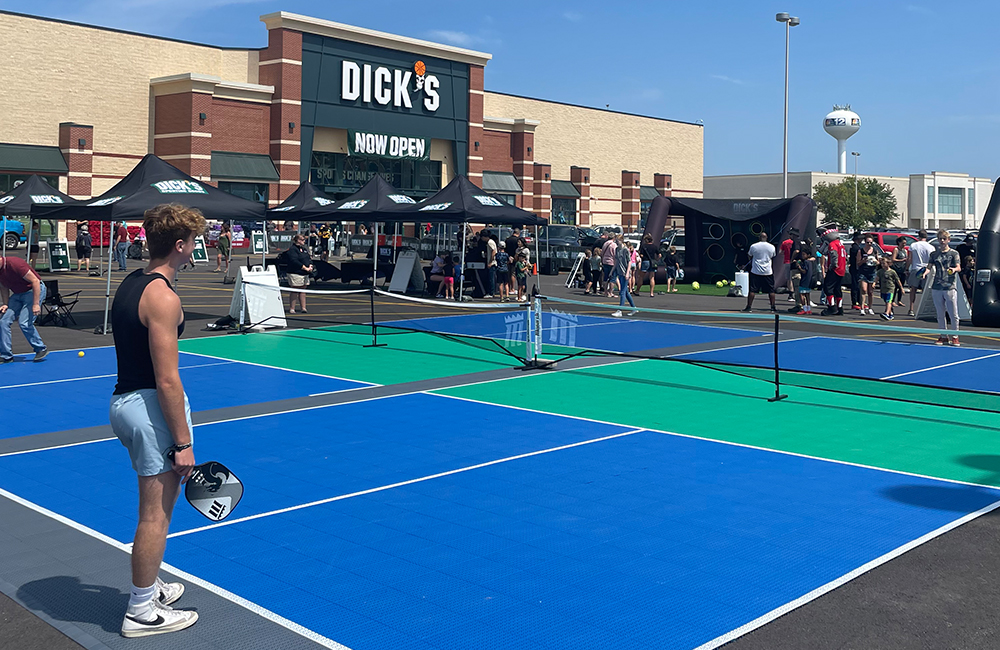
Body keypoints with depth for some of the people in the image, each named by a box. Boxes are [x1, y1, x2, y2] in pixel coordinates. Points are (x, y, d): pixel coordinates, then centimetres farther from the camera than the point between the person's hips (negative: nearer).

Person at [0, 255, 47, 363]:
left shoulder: (14, 264, -27)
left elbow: (35, 281, -25)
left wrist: (36, 304, -26)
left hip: (34, 290, -8)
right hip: (17, 294, 8)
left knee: (24, 323, -18)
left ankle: (41, 349, 2)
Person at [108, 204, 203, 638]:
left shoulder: (129, 284, 10)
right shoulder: (163, 298, -19)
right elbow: (166, 381, -22)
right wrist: (182, 442, -18)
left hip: (124, 400, 10)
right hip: (152, 407, -10)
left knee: (156, 507, 23)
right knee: (156, 515, 2)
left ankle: (150, 586, 38)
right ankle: (142, 612, 13)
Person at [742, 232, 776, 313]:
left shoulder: (753, 246, -5)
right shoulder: (772, 247, 1)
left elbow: (750, 257, 9)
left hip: (755, 271, -2)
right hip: (768, 272, 2)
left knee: (752, 290, 1)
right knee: (771, 290, 9)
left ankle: (749, 306, 1)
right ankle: (773, 307, 12)